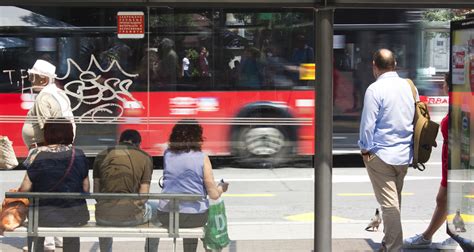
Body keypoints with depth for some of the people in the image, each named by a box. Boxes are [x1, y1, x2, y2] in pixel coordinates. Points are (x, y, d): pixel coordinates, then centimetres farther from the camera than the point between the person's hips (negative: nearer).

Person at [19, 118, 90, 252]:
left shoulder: (38, 157, -12)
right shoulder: (79, 155, -5)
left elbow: (25, 188, -10)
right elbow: (86, 188, -1)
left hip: (44, 216, -2)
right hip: (75, 215, 2)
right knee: (72, 239, 30)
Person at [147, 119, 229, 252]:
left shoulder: (167, 154, 2)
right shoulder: (202, 158, -6)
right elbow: (214, 195, -4)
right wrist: (221, 188, 16)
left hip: (166, 217, 2)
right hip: (196, 217, -2)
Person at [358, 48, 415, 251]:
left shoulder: (375, 89, -15)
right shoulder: (409, 86, 3)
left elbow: (368, 124, -14)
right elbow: (417, 118, 12)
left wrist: (365, 149, -1)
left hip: (380, 154, -6)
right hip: (405, 153, 6)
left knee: (389, 203, -2)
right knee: (395, 201, 18)